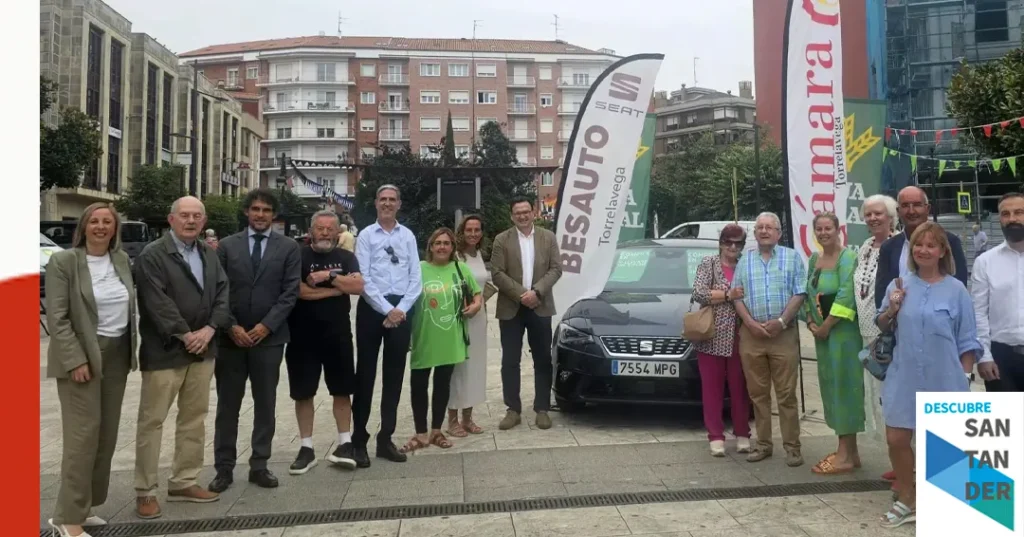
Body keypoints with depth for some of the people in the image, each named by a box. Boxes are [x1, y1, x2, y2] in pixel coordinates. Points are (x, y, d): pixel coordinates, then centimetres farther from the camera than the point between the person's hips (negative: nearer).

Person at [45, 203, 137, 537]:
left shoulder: (122, 259, 7)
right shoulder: (63, 261, -8)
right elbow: (57, 318, -12)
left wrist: (131, 349, 8)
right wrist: (75, 360, -17)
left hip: (117, 354, 6)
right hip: (82, 356, -6)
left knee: (107, 434, 9)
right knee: (84, 433, -6)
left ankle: (83, 506, 23)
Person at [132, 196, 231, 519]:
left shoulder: (209, 254, 12)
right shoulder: (152, 255, -8)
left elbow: (223, 293, 6)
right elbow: (157, 301, -16)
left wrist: (209, 329, -9)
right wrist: (185, 335, -16)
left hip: (203, 349, 6)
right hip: (164, 351, -6)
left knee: (194, 418, 12)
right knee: (152, 421, 1)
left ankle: (184, 482, 24)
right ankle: (145, 491, 11)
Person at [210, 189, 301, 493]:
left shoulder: (288, 248, 3)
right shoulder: (227, 246, 6)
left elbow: (290, 292, -3)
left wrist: (266, 325, -12)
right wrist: (231, 326, -9)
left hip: (269, 337, -1)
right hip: (231, 337, 1)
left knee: (265, 405, 6)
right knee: (227, 405, 7)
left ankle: (259, 466, 17)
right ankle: (224, 468, 16)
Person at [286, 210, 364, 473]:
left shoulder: (346, 257, 6)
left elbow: (358, 286, -8)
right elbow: (299, 290, -16)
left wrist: (329, 277, -16)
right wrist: (339, 286, -10)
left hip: (338, 334, 1)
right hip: (303, 335, -1)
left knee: (342, 390, 6)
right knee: (303, 393, 6)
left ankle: (345, 443, 16)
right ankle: (306, 448, 17)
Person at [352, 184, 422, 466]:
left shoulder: (408, 236, 8)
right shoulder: (366, 236, 0)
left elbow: (416, 278, 4)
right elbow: (363, 279, -7)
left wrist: (401, 309, -8)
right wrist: (387, 310, -13)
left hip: (402, 309, 3)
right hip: (372, 308, -3)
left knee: (394, 375, 9)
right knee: (366, 373, 3)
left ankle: (385, 438, 21)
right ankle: (359, 439, 13)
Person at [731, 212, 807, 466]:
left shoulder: (792, 257, 6)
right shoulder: (744, 261, 13)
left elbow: (799, 293, -2)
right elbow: (737, 296, 7)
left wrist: (781, 321, -13)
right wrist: (751, 323, -7)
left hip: (784, 334, -2)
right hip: (751, 335, 2)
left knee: (787, 393, -2)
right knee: (758, 393, 5)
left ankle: (792, 446, 5)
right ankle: (763, 444, 13)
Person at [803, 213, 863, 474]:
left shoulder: (848, 257, -11)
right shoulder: (814, 259, 13)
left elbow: (846, 294, -20)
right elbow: (808, 293, 15)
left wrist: (826, 326, -16)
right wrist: (811, 323, 1)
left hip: (842, 331, -8)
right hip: (821, 332, 8)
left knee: (843, 386, -4)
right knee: (832, 387, 11)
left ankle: (846, 456, 3)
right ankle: (849, 451, 21)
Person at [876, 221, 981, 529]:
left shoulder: (956, 290, -6)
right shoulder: (898, 285, 2)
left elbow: (967, 340, -2)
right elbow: (881, 327, 10)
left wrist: (966, 378, -3)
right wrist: (891, 309, -9)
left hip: (943, 380, -3)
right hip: (905, 379, 3)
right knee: (896, 440, 6)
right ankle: (907, 500, 26)